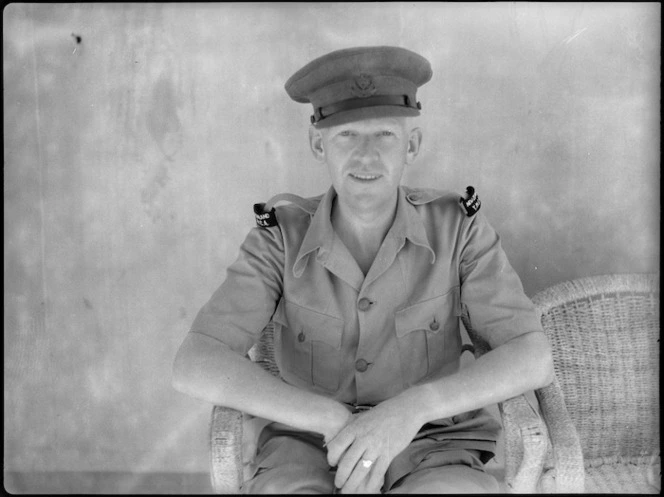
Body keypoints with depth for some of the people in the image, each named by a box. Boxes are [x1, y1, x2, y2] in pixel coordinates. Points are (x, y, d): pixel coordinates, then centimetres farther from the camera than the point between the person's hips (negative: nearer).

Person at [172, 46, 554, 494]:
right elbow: (195, 367, -19)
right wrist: (336, 421, -30)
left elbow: (533, 359, -17)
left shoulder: (458, 226, -10)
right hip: (308, 443, 0)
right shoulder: (282, 237, -10)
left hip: (428, 445, 0)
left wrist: (411, 409, -33)